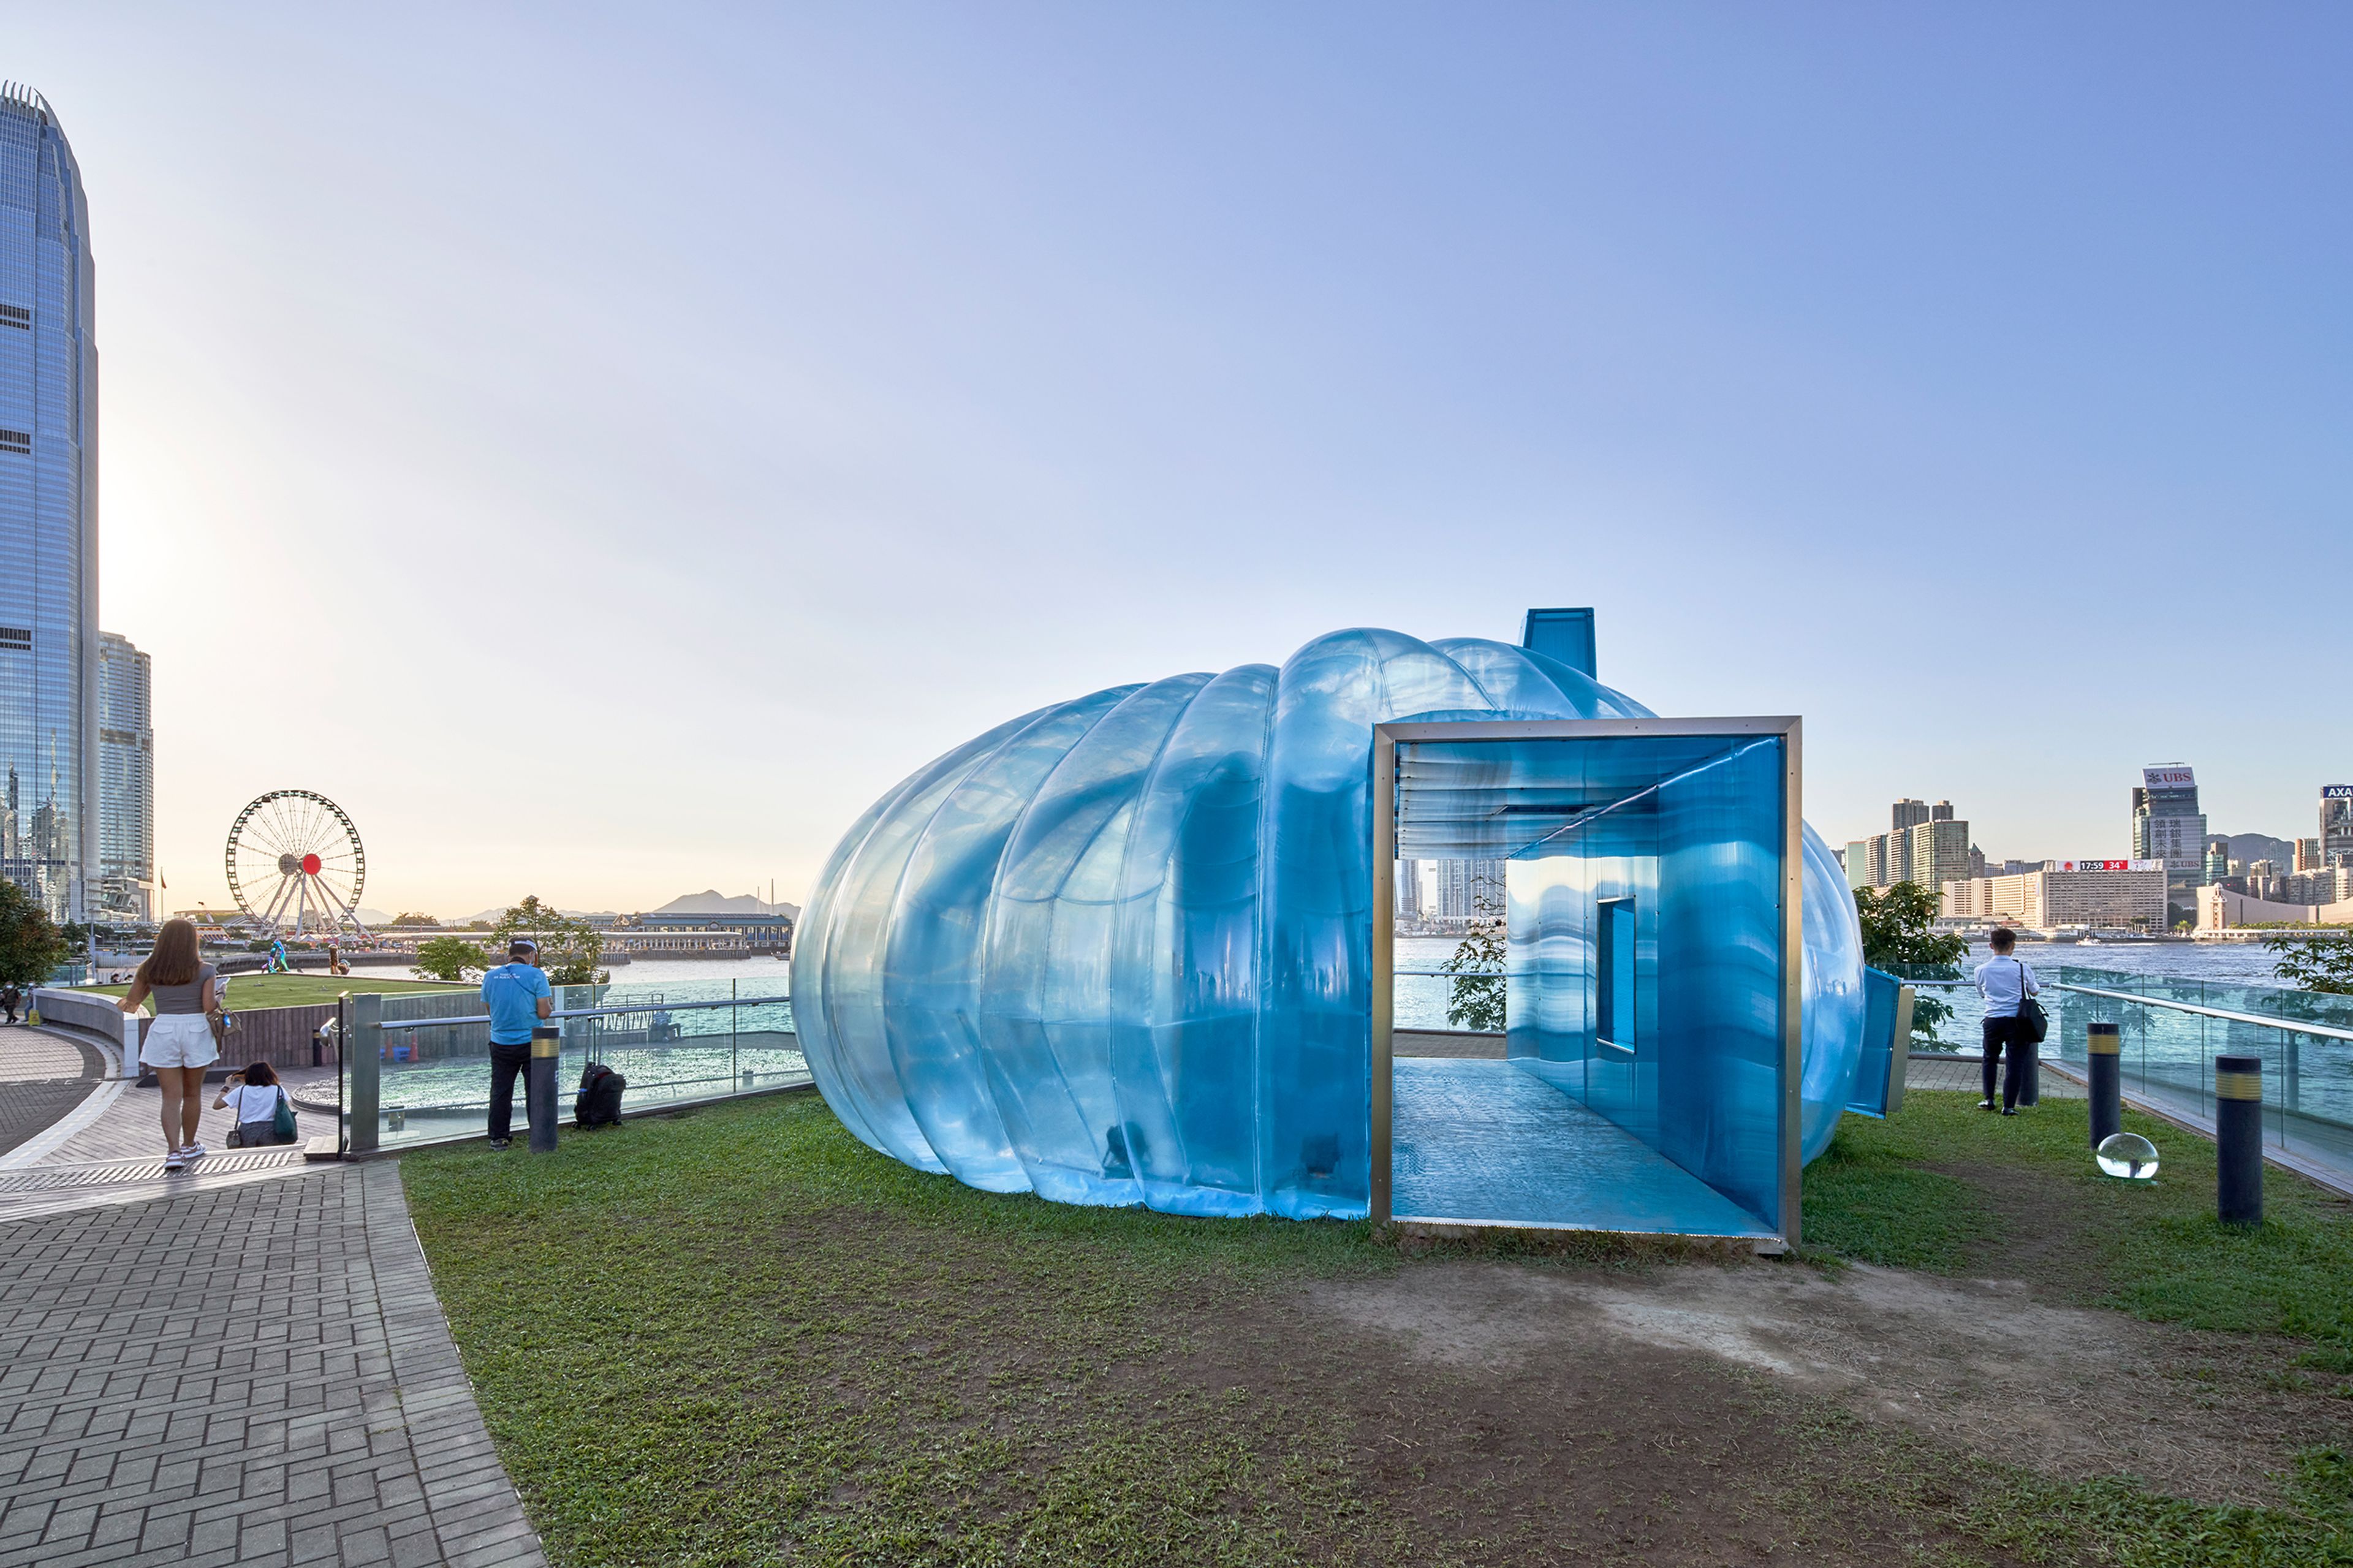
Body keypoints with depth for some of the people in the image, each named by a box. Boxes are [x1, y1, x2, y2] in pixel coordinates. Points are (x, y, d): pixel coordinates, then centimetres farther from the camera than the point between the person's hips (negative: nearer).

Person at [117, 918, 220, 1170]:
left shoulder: (149, 970, 1)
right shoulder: (203, 970, -5)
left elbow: (131, 1002, 11)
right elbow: (209, 1007, -8)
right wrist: (218, 1000, 13)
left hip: (163, 1030, 1)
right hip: (196, 1029, -1)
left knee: (171, 1096, 2)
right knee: (192, 1093, 14)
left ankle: (173, 1151, -9)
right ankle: (189, 1146, 27)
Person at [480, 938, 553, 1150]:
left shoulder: (490, 976, 3)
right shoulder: (535, 975, -10)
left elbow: (489, 1009, 14)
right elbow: (544, 1012, -13)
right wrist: (550, 1006, 8)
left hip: (500, 1043, 3)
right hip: (530, 1043, -3)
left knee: (500, 1092, 12)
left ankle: (498, 1138, 16)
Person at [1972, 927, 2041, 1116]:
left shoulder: (1981, 970, 0)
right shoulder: (2021, 968, -7)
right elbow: (2035, 992, 10)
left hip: (1992, 1021, 2)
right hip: (2017, 1021, -2)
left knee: (1989, 1059, 21)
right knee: (2015, 1063, 4)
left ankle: (1988, 1099, 21)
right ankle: (2009, 1106, 4)